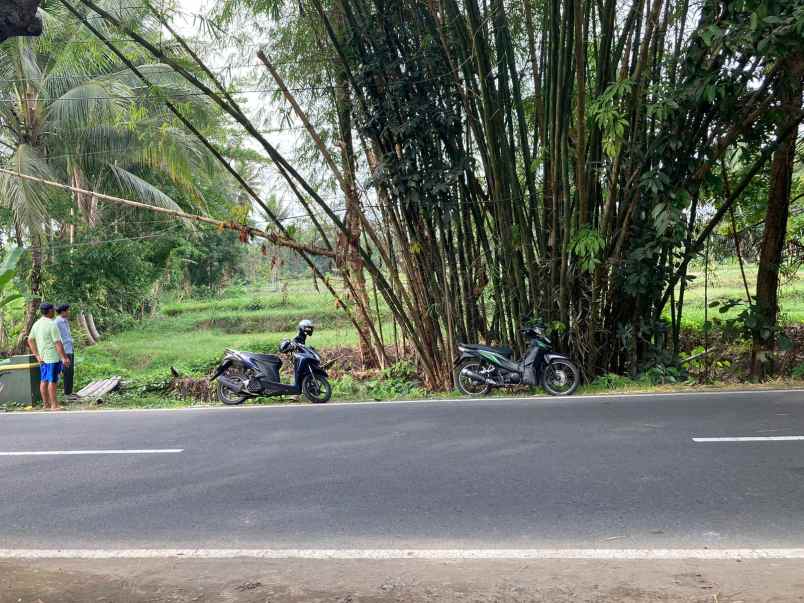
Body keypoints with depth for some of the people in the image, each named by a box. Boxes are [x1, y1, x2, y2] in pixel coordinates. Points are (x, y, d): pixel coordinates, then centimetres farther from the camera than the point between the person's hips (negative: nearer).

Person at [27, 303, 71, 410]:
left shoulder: (36, 324, 8)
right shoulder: (52, 324, -17)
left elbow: (30, 340, 13)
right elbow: (58, 343, -19)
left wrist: (37, 356, 11)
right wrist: (64, 357, -15)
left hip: (42, 357, 8)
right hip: (53, 357, -8)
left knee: (44, 380, 10)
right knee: (52, 381, -5)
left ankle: (46, 404, 17)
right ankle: (54, 405, -1)